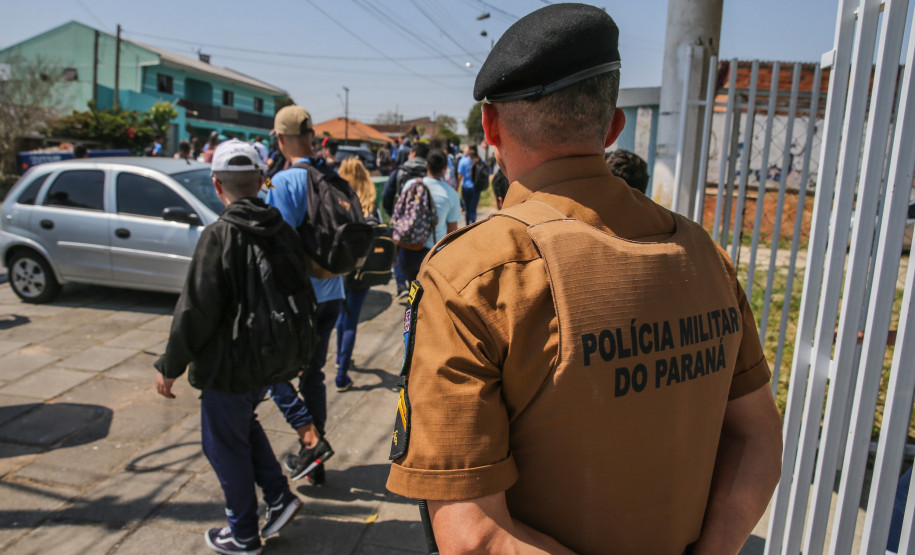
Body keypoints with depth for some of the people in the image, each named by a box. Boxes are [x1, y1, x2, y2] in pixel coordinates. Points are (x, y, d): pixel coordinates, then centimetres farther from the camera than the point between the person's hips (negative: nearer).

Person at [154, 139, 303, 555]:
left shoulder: (219, 236, -21)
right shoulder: (281, 230, -2)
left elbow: (196, 312, -20)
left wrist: (170, 366, -7)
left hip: (230, 365, -7)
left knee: (226, 446, 11)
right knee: (244, 425, 28)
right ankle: (279, 497, 26)